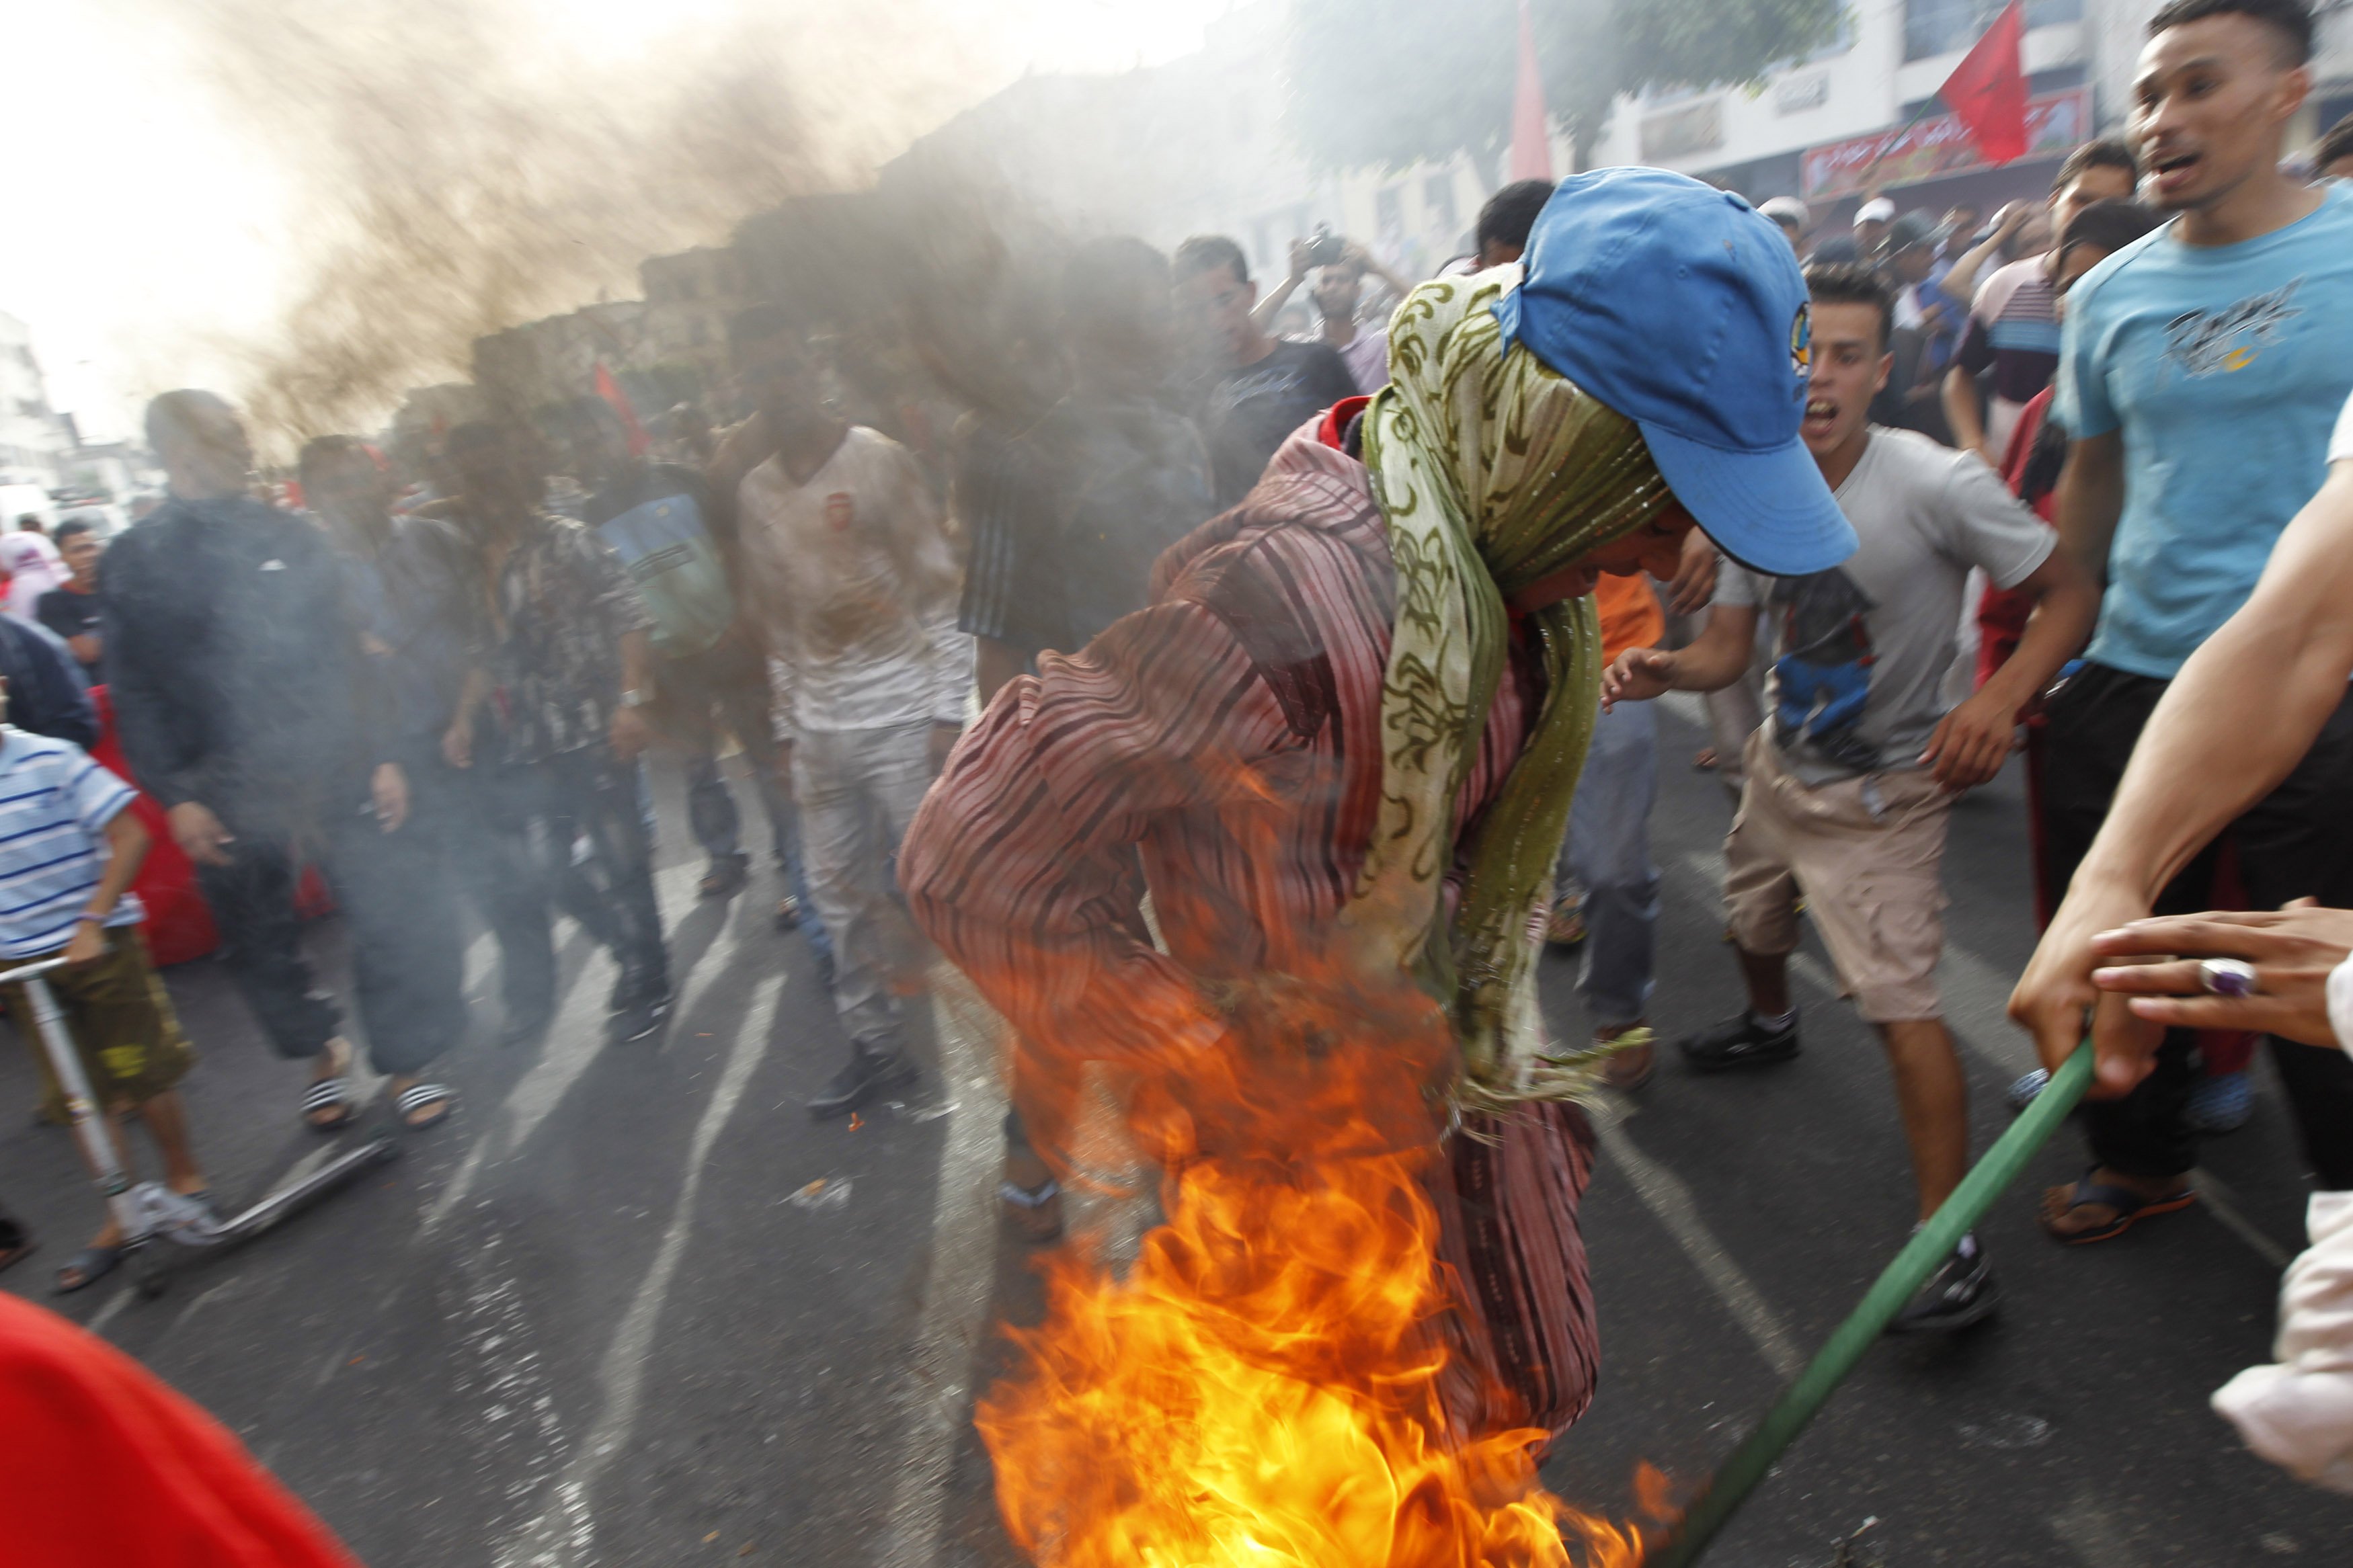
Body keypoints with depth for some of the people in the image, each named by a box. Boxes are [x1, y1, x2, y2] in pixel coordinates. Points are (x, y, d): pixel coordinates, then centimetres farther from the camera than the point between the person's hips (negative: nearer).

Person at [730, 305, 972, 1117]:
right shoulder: (756, 491, 11)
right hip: (821, 728, 6)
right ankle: (875, 1042, 26)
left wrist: (948, 708, -12)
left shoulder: (878, 460, -5)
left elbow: (940, 586, -7)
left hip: (901, 714, -5)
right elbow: (777, 619, 15)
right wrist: (788, 728, 13)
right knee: (839, 891, 11)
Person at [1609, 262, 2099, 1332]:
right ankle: (1769, 1025, 62)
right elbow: (1726, 649, -3)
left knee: (1899, 1003, -13)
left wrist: (1999, 700, -31)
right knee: (1752, 923, 27)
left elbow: (2069, 592, -15)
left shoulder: (1937, 485, -23)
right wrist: (1661, 668, -25)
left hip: (1880, 792, -6)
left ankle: (1952, 1245, -2)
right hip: (1781, 763, 7)